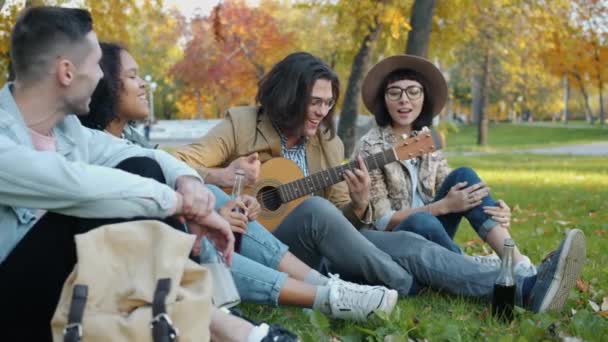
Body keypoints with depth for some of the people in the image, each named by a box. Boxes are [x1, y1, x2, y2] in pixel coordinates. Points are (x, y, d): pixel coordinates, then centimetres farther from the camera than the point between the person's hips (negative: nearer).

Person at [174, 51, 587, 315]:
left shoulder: (328, 143, 12)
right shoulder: (241, 124, -2)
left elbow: (342, 219, 11)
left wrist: (359, 205, -12)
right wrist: (221, 177, -25)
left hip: (316, 246, 5)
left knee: (405, 243, -19)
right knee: (314, 209, -37)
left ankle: (523, 289, -33)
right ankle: (414, 291, -23)